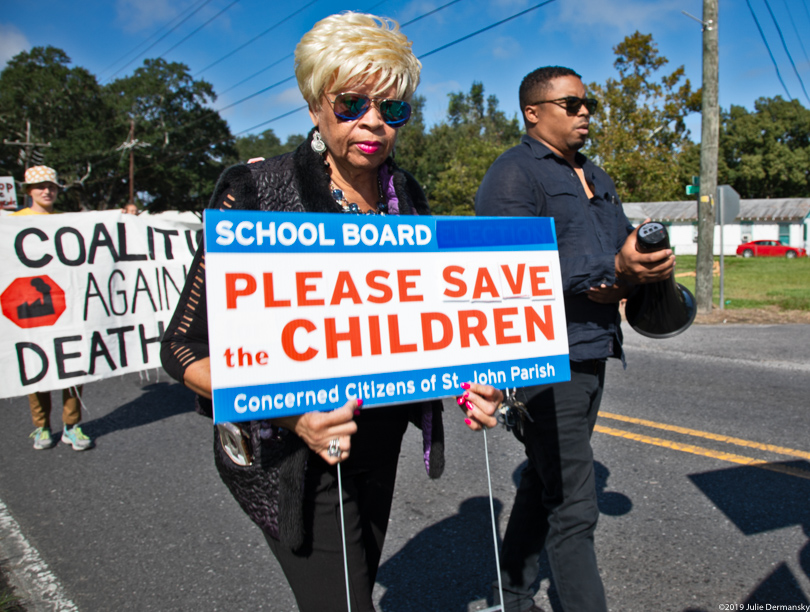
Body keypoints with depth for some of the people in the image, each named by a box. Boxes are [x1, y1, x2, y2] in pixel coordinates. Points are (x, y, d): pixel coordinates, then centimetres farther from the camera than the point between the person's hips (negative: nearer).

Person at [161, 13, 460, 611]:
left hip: (379, 436, 6)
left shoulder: (407, 195, 0)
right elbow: (185, 346, -17)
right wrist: (288, 413, -31)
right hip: (286, 452, -6)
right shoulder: (258, 191, -17)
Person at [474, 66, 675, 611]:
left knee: (545, 480, 20)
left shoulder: (594, 177, 19)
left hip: (592, 355, 9)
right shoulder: (514, 174, -9)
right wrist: (613, 268, -26)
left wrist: (645, 271, -4)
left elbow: (629, 242, 21)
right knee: (574, 507, -4)